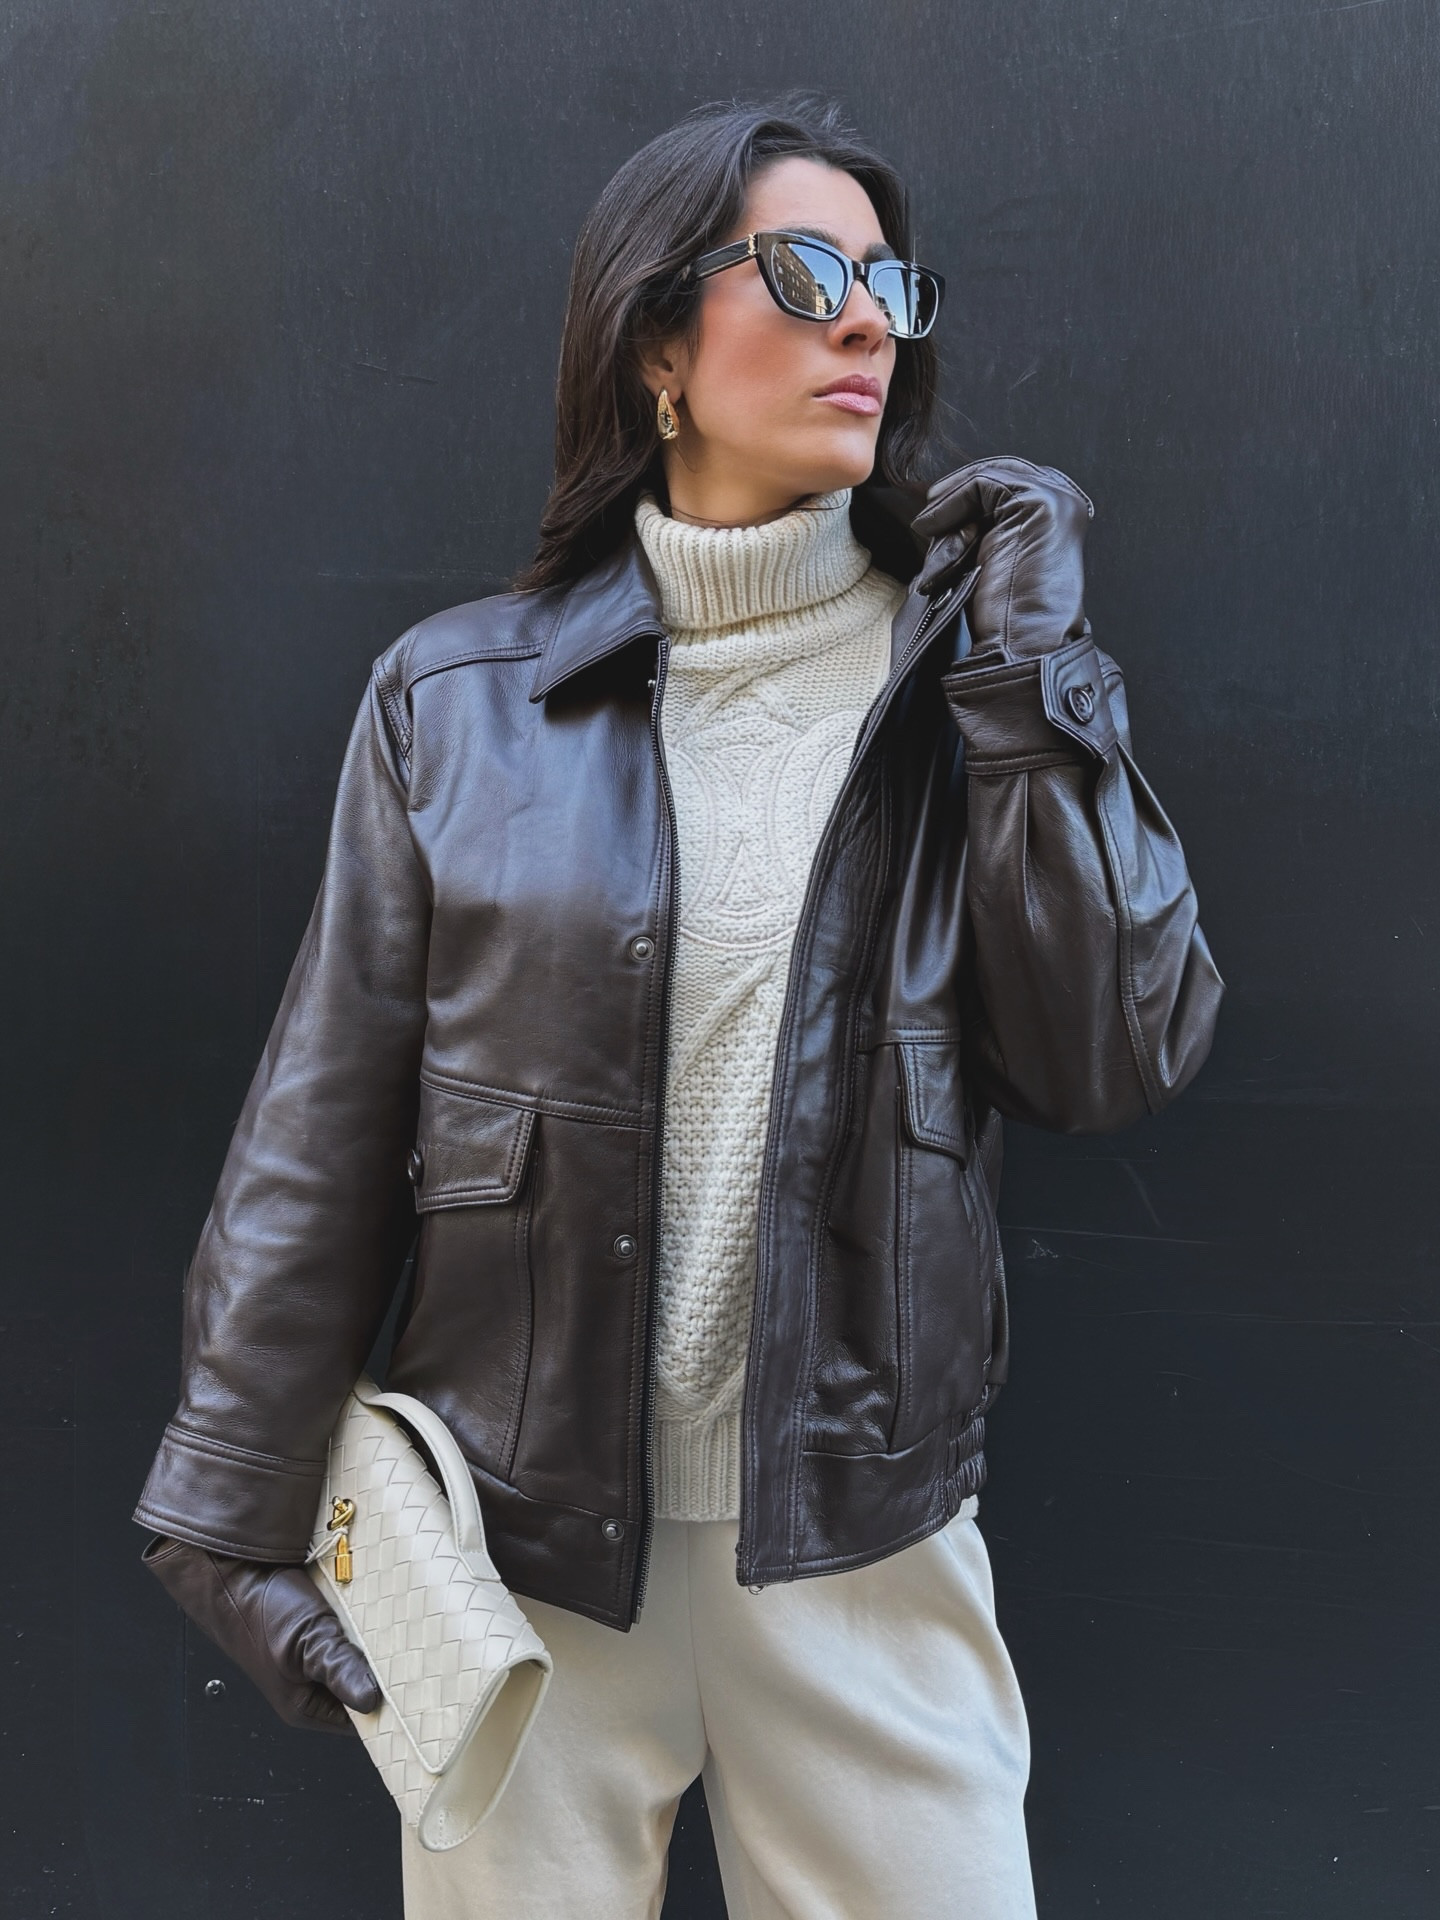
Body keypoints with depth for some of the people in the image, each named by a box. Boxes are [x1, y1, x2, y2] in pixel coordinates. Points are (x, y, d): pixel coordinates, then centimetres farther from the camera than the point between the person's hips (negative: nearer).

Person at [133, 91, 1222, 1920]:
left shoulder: (959, 679, 2)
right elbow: (321, 1138, 1)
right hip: (516, 1547, 0)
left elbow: (1120, 1055, -6)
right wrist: (236, 1508, 2)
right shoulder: (458, 700, -2)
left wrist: (1026, 677, -10)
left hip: (862, 1552, 1)